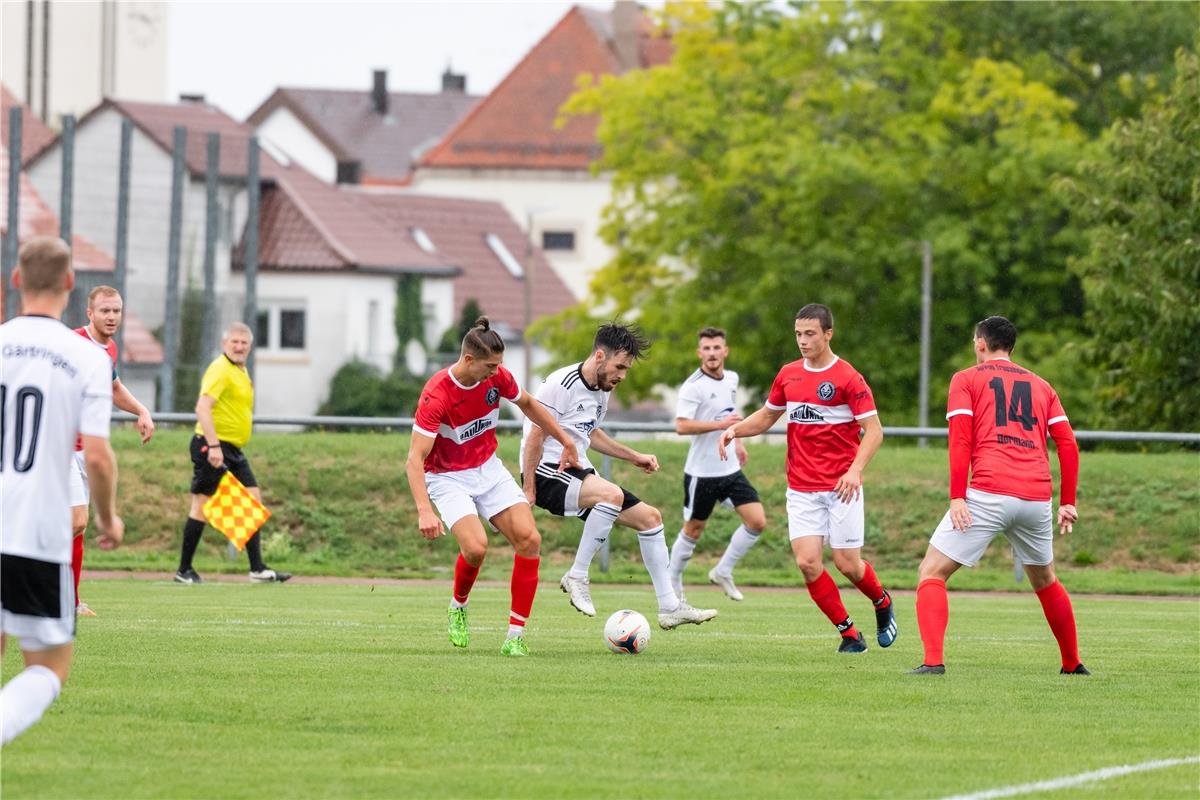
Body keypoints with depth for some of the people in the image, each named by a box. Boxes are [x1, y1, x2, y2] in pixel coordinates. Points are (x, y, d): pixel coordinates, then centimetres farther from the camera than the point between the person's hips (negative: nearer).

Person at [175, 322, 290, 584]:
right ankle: (184, 570, 2)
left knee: (253, 500, 5)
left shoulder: (241, 372, 16)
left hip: (232, 450, 10)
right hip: (213, 447, -10)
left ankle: (258, 569, 5)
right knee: (202, 505, -5)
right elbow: (203, 407, -24)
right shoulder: (220, 370, -14)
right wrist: (213, 445, -31)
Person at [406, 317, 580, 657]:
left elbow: (527, 404, 13)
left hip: (488, 469, 6)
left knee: (529, 539, -12)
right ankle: (458, 606, 7)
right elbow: (415, 459, -29)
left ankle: (516, 635, -7)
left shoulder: (497, 377, -10)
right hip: (447, 477, -6)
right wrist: (424, 511, -40)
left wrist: (565, 441, 16)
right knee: (475, 546, -27)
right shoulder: (436, 396, -27)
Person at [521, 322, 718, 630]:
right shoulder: (561, 385, -16)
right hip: (548, 474, -10)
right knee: (612, 495, -35)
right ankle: (577, 577, -23)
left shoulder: (602, 392, 13)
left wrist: (634, 456, 25)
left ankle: (670, 607, 10)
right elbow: (535, 437, -16)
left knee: (649, 517, 6)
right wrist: (529, 492, -19)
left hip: (578, 474, 10)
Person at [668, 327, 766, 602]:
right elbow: (681, 425, -27)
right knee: (693, 531, 4)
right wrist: (719, 425, -32)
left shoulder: (731, 379, 7)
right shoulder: (693, 387, -16)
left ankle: (723, 572, 13)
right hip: (702, 473, -6)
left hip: (731, 469, 6)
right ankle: (672, 585, 23)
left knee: (757, 522, -4)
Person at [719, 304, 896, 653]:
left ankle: (882, 602, 31)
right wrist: (734, 429, 3)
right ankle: (849, 633, 3)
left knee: (847, 564, -3)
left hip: (841, 487, -4)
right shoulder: (788, 375, 8)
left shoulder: (847, 378, -9)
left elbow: (873, 430, -11)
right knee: (807, 562, -11)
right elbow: (767, 416, 22)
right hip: (801, 489, 4)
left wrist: (855, 470, -25)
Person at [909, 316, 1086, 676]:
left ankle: (933, 660, -19)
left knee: (932, 573, -1)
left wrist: (957, 497, -7)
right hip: (1036, 498, 4)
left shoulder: (966, 379, 10)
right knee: (1045, 581, 27)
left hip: (988, 494, -4)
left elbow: (961, 439, -3)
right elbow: (1068, 444, 13)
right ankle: (1073, 664, 32)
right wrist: (1067, 502, 14)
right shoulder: (1041, 386, 22)